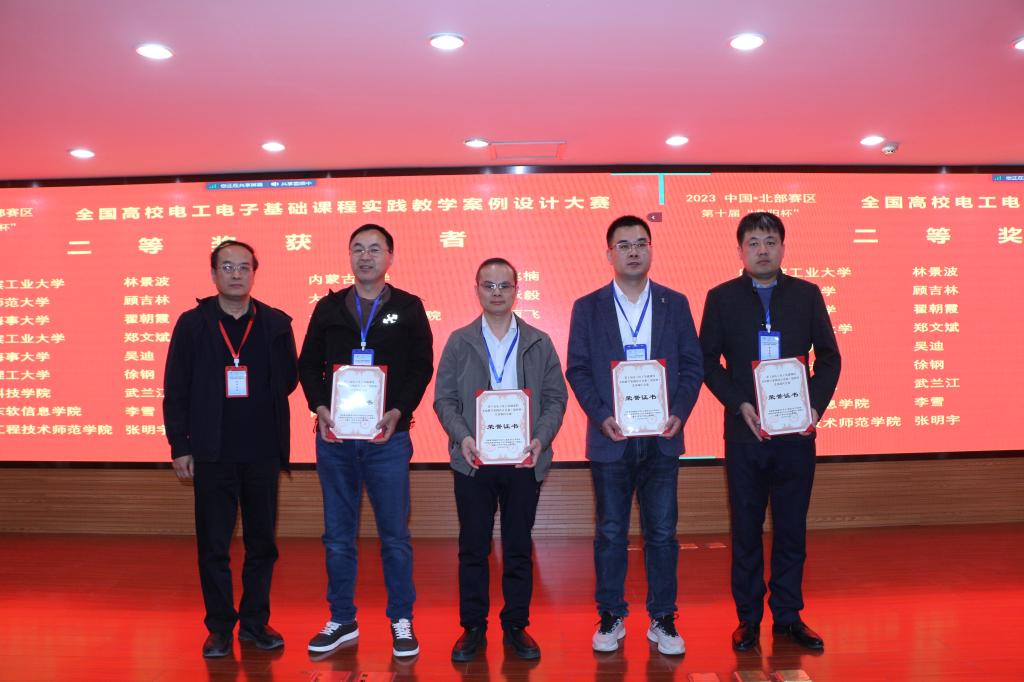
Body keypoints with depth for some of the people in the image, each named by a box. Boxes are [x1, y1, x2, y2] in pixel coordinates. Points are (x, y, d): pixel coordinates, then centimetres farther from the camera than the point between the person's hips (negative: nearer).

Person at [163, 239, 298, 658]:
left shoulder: (276, 323, 4)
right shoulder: (192, 323, 1)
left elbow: (288, 379, 8)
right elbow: (175, 390, 1)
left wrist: (259, 402, -6)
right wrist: (180, 446, -2)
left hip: (262, 452, 1)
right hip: (212, 453, -1)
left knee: (262, 543, 10)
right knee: (213, 545, 6)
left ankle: (255, 621, 25)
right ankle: (220, 628, 20)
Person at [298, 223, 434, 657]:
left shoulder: (408, 308, 4)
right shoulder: (329, 307, 9)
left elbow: (422, 366, 1)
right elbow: (308, 364, 9)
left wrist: (399, 410, -13)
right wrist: (320, 407, -7)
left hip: (387, 435, -2)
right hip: (334, 434, 2)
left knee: (395, 535, 3)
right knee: (338, 535, 10)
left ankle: (401, 621, 18)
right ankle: (342, 621, 24)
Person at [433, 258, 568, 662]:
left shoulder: (538, 343, 6)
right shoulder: (459, 341, 5)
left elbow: (556, 397, 4)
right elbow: (444, 398, 2)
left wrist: (541, 438, -12)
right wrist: (461, 436, -14)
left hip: (523, 460, 0)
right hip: (473, 460, 0)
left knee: (519, 548, 9)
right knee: (472, 548, 7)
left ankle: (516, 627, 22)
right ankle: (472, 628, 20)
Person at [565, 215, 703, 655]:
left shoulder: (675, 303, 6)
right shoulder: (588, 307, 4)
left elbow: (692, 364, 5)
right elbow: (578, 369, 1)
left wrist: (679, 413, -9)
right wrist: (601, 416, -12)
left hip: (662, 437, 1)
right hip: (610, 437, -1)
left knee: (662, 532, 7)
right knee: (610, 533, 8)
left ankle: (662, 619, 20)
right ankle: (611, 617, 21)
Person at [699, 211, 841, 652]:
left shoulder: (807, 295, 6)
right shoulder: (721, 298, 3)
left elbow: (829, 356, 7)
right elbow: (708, 361, 1)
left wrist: (816, 405, -8)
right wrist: (740, 405, -12)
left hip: (796, 431, 1)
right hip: (744, 431, -1)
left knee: (792, 528, 9)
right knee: (746, 529, 8)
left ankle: (788, 616, 24)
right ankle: (748, 617, 21)